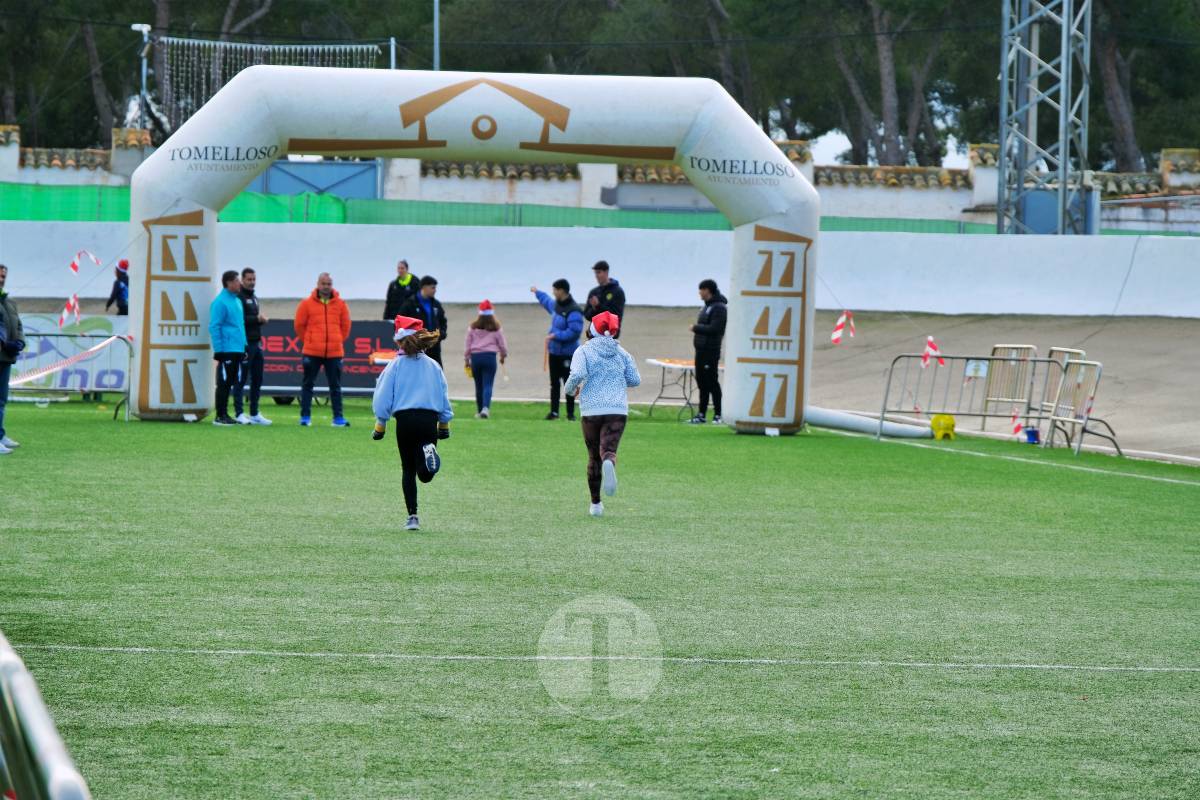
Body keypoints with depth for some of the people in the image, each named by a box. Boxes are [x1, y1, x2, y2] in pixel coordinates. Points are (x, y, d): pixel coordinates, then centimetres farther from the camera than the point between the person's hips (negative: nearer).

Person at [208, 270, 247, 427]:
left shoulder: (237, 301, 16)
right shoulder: (220, 302, -12)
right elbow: (214, 327, -15)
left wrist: (244, 345, 18)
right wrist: (218, 350, -18)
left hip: (238, 350, 8)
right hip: (226, 350, -8)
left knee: (230, 383, 11)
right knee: (224, 383, -5)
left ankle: (224, 414, 16)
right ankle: (220, 416, -2)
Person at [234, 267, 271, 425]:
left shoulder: (253, 298, 20)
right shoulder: (239, 297, -9)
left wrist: (261, 320, 8)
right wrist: (257, 319, -17)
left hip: (256, 343, 9)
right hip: (245, 343, -9)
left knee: (257, 379, 10)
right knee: (241, 379, -6)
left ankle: (254, 414, 16)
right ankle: (239, 414, -4)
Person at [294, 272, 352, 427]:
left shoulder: (340, 304, 4)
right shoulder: (307, 304, -2)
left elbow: (345, 326, 13)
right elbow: (299, 325, 4)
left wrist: (337, 341, 10)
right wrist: (309, 341, 7)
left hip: (334, 352, 1)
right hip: (312, 352, -1)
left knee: (335, 386, 5)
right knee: (308, 384, 3)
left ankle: (338, 417, 8)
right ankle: (305, 416, 8)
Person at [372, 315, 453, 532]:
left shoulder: (396, 365, 2)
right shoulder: (433, 366, 10)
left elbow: (383, 398, 2)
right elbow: (444, 398, 14)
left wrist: (380, 426, 12)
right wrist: (444, 425, 26)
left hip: (405, 419, -1)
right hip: (430, 420, 1)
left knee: (408, 470, 11)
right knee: (425, 475, 0)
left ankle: (412, 516, 5)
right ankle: (428, 452, -34)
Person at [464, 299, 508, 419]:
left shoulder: (473, 327, 1)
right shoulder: (496, 328, -2)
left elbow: (468, 345, 5)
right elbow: (502, 344, 5)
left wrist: (467, 359, 16)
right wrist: (503, 356, 24)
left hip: (475, 356, 2)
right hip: (490, 357, -2)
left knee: (479, 386, 12)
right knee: (488, 385, -5)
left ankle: (480, 411, 19)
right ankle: (486, 407, -26)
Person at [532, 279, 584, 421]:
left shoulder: (573, 311, -20)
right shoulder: (556, 305, 8)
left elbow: (574, 332, -26)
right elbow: (547, 301, 33)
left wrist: (556, 336, -24)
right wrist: (537, 293, 47)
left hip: (567, 354, -8)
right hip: (554, 351, 8)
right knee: (554, 383, 10)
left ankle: (570, 413, 5)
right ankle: (554, 412, 15)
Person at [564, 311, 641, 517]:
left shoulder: (584, 351, 1)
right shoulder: (622, 353, 11)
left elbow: (577, 375, -15)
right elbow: (635, 380, 11)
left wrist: (570, 389, 5)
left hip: (591, 409, -1)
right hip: (618, 409, 1)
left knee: (594, 456, 13)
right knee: (608, 451, -9)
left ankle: (596, 504, 16)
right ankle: (609, 463, -49)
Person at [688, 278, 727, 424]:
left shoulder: (719, 308, -13)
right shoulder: (707, 306, 17)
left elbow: (714, 329, -21)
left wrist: (696, 328, -13)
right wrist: (697, 330, 7)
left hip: (710, 351, -10)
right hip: (702, 350, 10)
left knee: (712, 382, -7)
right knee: (702, 382, 12)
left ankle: (718, 414, -3)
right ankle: (701, 414, 17)